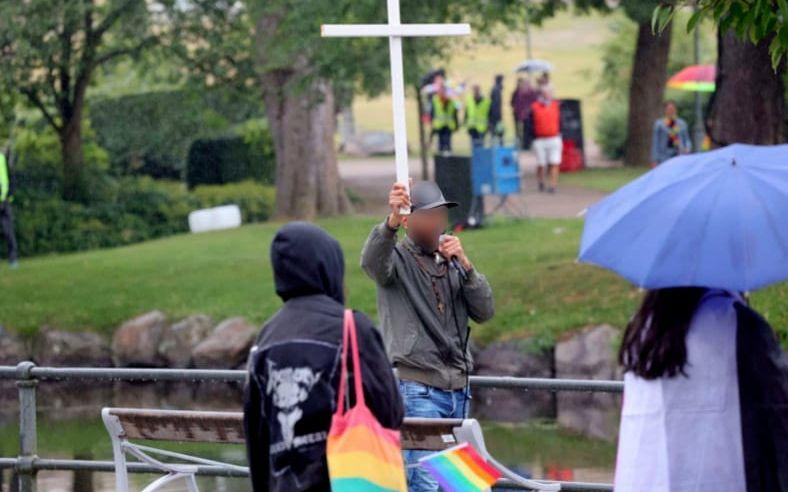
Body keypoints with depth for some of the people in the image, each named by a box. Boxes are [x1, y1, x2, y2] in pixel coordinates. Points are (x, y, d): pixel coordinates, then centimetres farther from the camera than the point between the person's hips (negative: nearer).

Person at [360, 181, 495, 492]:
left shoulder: (451, 263, 17)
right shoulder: (397, 258, 0)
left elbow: (484, 312, 8)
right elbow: (372, 261, -25)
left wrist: (464, 265, -6)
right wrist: (391, 222, -45)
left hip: (458, 388, 6)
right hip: (417, 387, -6)